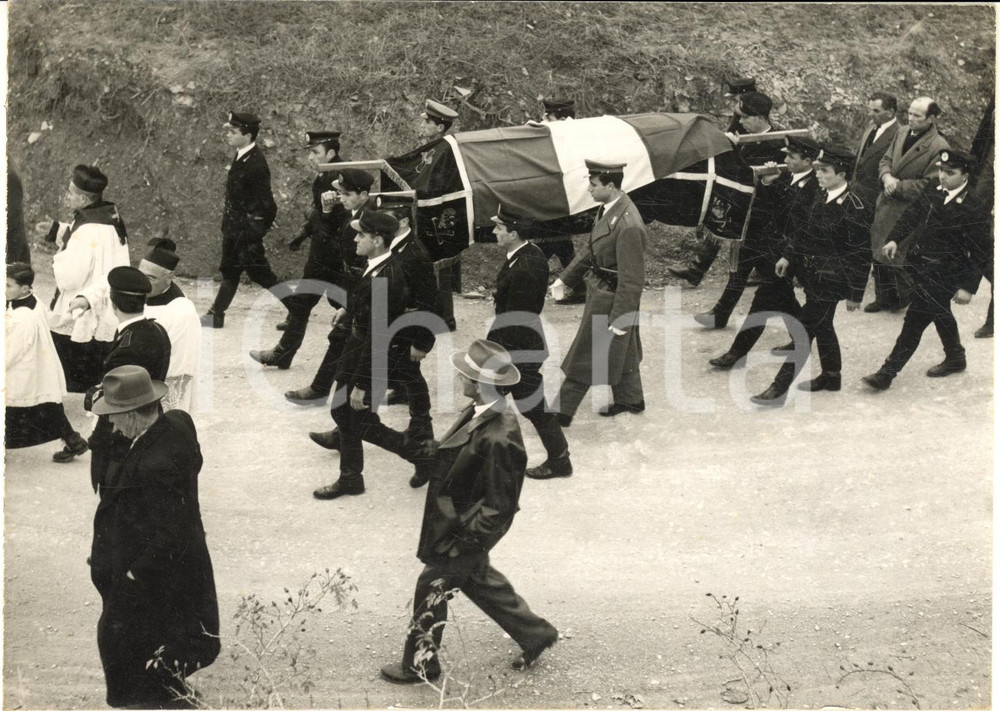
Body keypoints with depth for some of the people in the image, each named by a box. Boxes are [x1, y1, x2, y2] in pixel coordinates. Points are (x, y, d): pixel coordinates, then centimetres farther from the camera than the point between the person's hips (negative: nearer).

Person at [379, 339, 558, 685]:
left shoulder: (498, 439, -35)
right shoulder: (479, 411, -7)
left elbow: (499, 507, -26)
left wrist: (462, 540, -20)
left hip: (465, 530, -9)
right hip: (457, 520, 9)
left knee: (432, 588, 10)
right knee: (478, 580, 27)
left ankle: (420, 663, 34)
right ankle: (535, 633, 43)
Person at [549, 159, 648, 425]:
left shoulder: (629, 226, -31)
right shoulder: (608, 209, -1)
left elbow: (632, 279, -26)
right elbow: (592, 250, 13)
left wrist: (620, 319, -22)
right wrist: (565, 278, 17)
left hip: (610, 301, -9)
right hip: (599, 291, 9)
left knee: (585, 359, 5)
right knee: (621, 352, 24)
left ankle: (563, 413, 18)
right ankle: (630, 400, 42)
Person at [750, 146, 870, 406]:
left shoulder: (853, 209, -21)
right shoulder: (822, 197, 2)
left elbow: (860, 255, -17)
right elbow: (805, 229, 16)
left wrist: (855, 294, -14)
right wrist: (787, 255, 10)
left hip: (830, 282, -8)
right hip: (813, 276, 8)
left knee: (804, 330, -6)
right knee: (822, 326, 21)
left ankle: (779, 389, -3)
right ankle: (831, 376, 38)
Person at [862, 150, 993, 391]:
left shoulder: (974, 212, -19)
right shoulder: (931, 191, -1)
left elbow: (982, 253, -15)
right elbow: (912, 215, 13)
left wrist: (968, 287, -16)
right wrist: (895, 239, -2)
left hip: (941, 276, -8)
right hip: (919, 266, 8)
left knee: (914, 321, -6)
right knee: (940, 314, 25)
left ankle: (887, 373, -1)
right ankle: (955, 358, 47)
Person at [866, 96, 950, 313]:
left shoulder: (939, 147, -17)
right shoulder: (902, 133, 7)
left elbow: (930, 185, -18)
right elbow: (886, 160, 14)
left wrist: (898, 186, -17)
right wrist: (887, 177, -8)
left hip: (908, 210, -7)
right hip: (886, 205, 7)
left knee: (893, 257, -4)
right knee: (878, 255, 13)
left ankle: (902, 299, 17)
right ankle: (883, 298, 27)